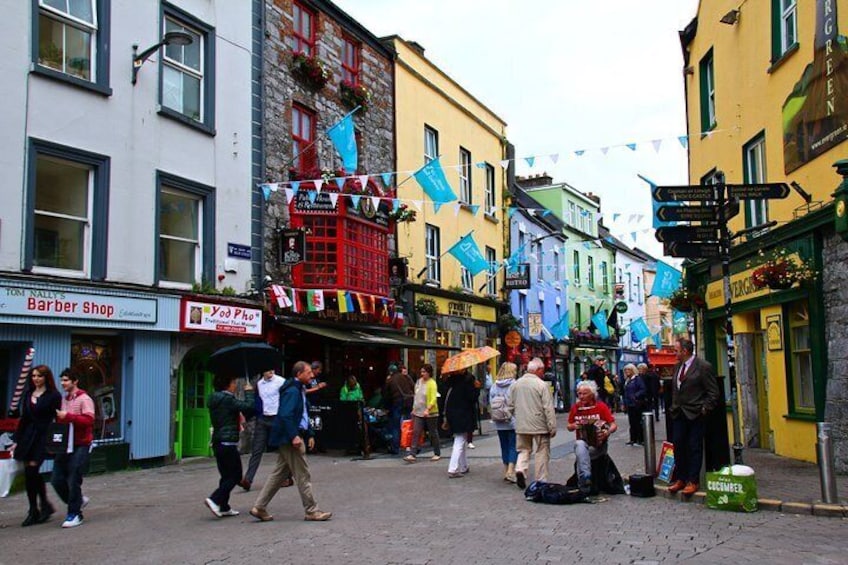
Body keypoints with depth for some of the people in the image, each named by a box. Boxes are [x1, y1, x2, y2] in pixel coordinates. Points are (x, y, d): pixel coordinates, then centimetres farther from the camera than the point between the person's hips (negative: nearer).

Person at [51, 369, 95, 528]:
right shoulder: (63, 399, 15)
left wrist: (68, 416, -23)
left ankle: (75, 515, 6)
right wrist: (58, 418, 2)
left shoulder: (84, 399, -9)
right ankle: (78, 500, 26)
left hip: (80, 445, -7)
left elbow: (88, 420, -19)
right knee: (57, 479, 4)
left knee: (73, 481, -6)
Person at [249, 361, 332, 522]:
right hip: (289, 439, -11)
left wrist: (309, 435, 19)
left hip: (287, 440, 11)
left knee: (279, 474, 13)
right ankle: (311, 511, 5)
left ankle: (259, 507, 16)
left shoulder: (299, 390, 17)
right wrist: (294, 436, -29)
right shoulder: (292, 391, -15)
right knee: (302, 476, -3)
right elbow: (285, 415, -25)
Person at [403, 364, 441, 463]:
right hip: (418, 413, 6)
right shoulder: (418, 382, 7)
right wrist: (414, 408, 16)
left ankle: (437, 454, 21)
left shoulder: (432, 384, -13)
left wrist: (427, 409, -32)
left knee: (433, 434, 7)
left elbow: (433, 399, -20)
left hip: (430, 413, -5)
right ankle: (412, 454, -5)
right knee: (416, 433, -3)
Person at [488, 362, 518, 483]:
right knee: (514, 446, 0)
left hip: (499, 423, 5)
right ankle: (510, 471, -9)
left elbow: (490, 405, 6)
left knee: (504, 446, 14)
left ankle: (506, 471, 20)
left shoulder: (494, 386, 3)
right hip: (513, 422, -5)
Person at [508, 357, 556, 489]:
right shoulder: (542, 385, -12)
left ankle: (520, 469, -8)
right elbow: (548, 409, -13)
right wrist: (552, 427, -8)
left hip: (521, 425, 4)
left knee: (524, 450, 16)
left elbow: (511, 406, 11)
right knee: (542, 453, 7)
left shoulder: (516, 384, 4)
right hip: (539, 426, -4)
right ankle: (541, 481, 11)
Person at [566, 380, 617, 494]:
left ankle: (582, 480, -23)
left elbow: (614, 425, -6)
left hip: (599, 444, -3)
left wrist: (607, 432, -27)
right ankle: (586, 477, -40)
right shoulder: (575, 407, 5)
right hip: (583, 442, 3)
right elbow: (569, 426, 16)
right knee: (580, 445, -34)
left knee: (580, 451, -33)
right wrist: (573, 426, -8)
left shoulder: (601, 406, -3)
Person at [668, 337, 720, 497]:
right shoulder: (677, 367, 12)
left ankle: (692, 482, 8)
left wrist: (704, 409, -13)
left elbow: (713, 392, -9)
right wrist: (674, 406, 11)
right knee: (678, 446, 8)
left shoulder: (703, 367, -10)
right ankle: (679, 479, 18)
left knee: (694, 448, 1)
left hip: (695, 414, -7)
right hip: (679, 413, 7)